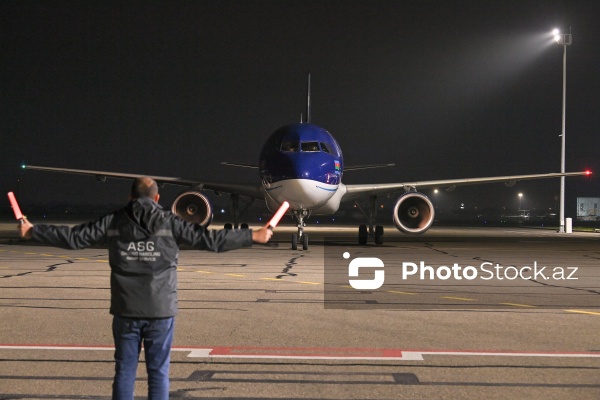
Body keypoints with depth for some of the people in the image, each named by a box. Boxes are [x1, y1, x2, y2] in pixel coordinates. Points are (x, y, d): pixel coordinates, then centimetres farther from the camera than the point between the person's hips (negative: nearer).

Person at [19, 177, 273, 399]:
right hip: (161, 309, -1)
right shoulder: (169, 223, -1)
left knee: (124, 370, 9)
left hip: (126, 310, 1)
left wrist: (32, 231, 17)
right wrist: (254, 236, 3)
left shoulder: (113, 222, 3)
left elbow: (73, 237, 4)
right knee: (158, 372, 6)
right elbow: (210, 240, -4)